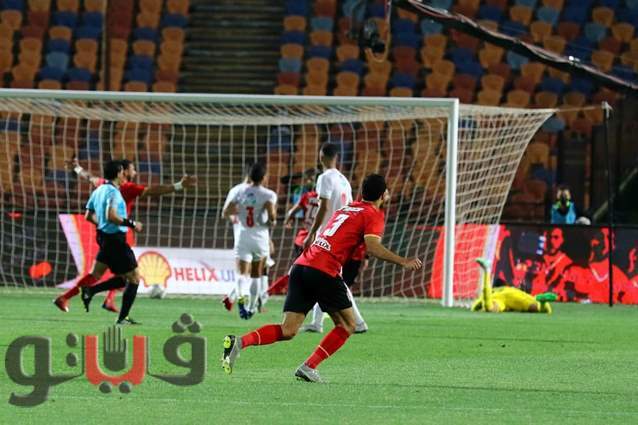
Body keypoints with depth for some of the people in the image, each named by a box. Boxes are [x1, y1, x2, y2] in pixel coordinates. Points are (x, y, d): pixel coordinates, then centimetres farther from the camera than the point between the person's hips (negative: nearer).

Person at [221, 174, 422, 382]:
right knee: (347, 326, 8)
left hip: (301, 266, 7)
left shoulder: (346, 209, 27)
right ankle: (308, 367, -3)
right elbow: (373, 247, -12)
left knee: (287, 331, 2)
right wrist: (403, 262, -8)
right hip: (324, 271, -7)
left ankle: (239, 342, -18)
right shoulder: (373, 214, 3)